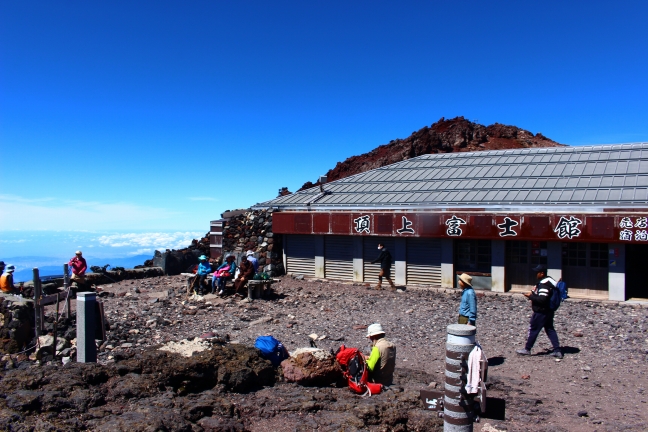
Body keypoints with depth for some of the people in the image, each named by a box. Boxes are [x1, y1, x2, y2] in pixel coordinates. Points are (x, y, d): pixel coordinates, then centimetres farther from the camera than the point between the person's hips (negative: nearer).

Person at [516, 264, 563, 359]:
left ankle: (527, 349, 13)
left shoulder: (544, 284, -22)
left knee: (533, 329, 2)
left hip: (541, 312, -10)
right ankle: (557, 350, 12)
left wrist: (531, 296, -18)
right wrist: (534, 293, 10)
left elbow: (542, 299, -27)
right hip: (548, 311, 10)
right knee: (550, 330, 13)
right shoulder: (549, 281, 11)